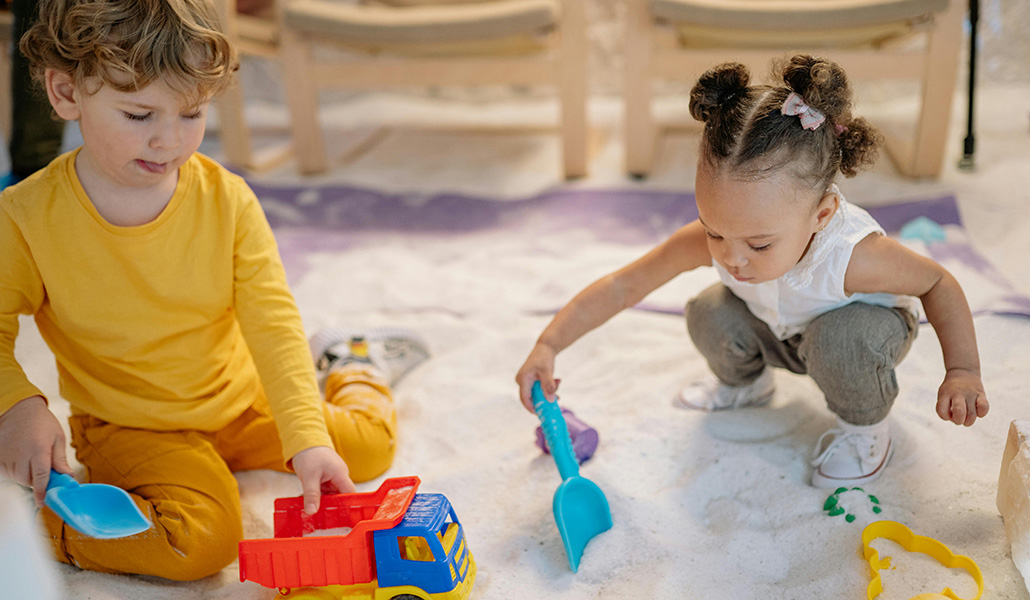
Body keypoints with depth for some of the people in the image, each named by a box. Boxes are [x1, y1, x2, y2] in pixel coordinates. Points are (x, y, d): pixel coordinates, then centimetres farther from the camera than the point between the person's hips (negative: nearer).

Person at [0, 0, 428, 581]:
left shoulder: (227, 200, -12)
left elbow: (273, 321, -15)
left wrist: (308, 441, -24)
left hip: (242, 403, 3)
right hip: (130, 428, -3)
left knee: (371, 445, 4)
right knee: (201, 540, -29)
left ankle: (356, 368, 35)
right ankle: (47, 515, -7)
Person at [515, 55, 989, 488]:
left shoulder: (853, 256, -42)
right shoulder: (709, 240, -33)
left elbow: (939, 283, -23)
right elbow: (622, 287, -26)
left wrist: (962, 371, -28)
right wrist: (548, 346, -33)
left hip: (859, 333, -4)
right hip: (784, 335, 4)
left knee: (841, 337, -36)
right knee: (709, 314, -20)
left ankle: (864, 428, -3)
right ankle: (745, 382, 16)